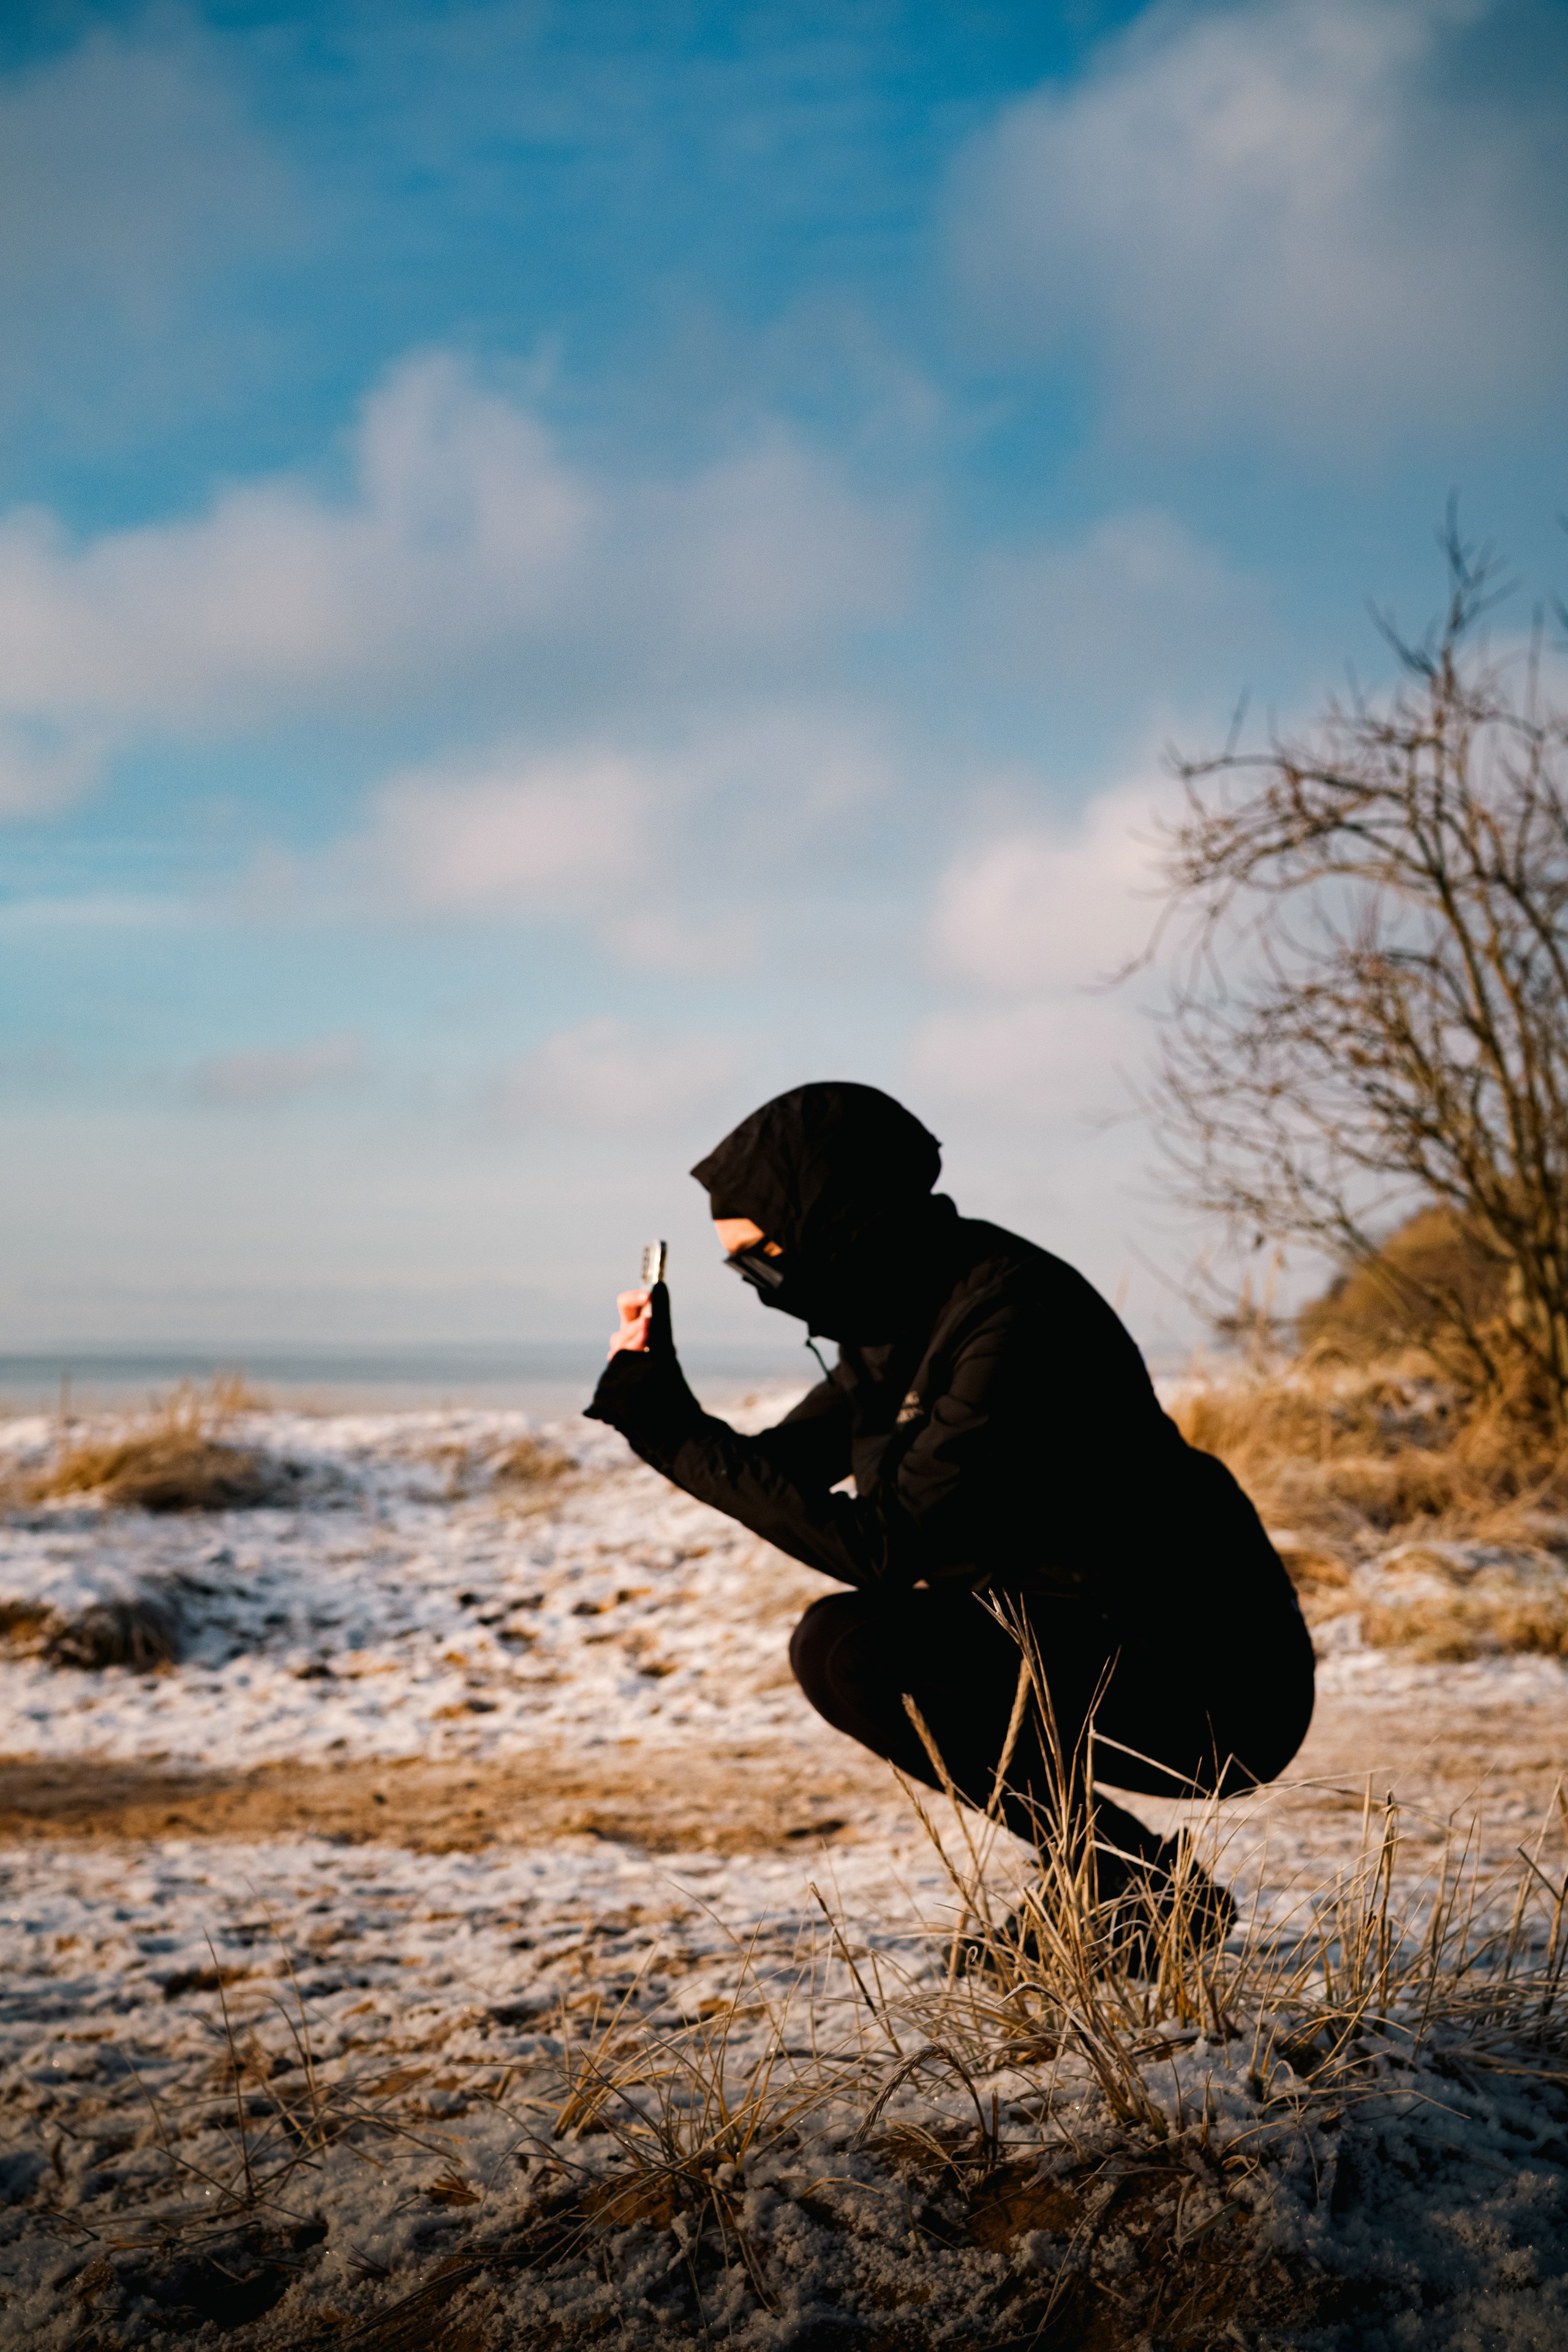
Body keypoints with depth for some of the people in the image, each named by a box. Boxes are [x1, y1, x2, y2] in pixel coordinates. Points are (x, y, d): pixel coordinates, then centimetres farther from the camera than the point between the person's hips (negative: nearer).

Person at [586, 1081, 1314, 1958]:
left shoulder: (1015, 1317, -22)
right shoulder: (903, 1310, 6)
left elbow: (888, 1544, -24)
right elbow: (779, 1469, 15)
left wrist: (682, 1434, -20)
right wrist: (658, 1414, -3)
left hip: (1213, 1687, -9)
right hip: (1095, 1642, 9)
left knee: (855, 1649, -18)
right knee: (836, 1641, 15)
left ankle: (1146, 1889, -9)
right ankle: (1099, 1871, 14)